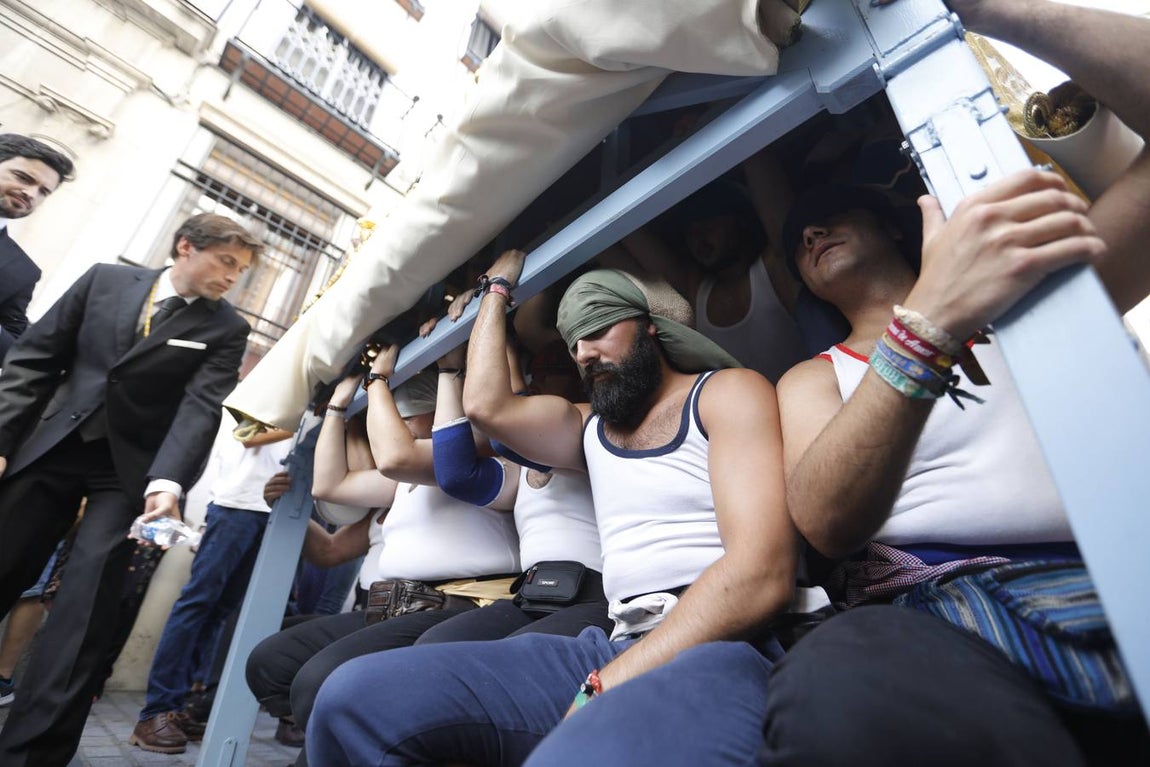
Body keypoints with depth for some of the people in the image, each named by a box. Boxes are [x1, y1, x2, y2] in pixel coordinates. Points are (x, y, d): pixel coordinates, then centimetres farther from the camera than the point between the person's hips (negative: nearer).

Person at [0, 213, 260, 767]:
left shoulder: (225, 329, -3)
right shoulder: (106, 280, 4)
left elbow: (201, 407, -14)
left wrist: (167, 481, -28)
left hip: (129, 470, -2)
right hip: (47, 448, 3)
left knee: (86, 601, -6)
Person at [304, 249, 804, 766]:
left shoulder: (727, 392, 1)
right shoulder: (591, 426, 21)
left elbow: (761, 575, -11)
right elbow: (485, 405, 7)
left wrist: (606, 687, -16)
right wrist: (498, 289, 22)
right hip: (621, 651, 6)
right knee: (357, 696, -13)